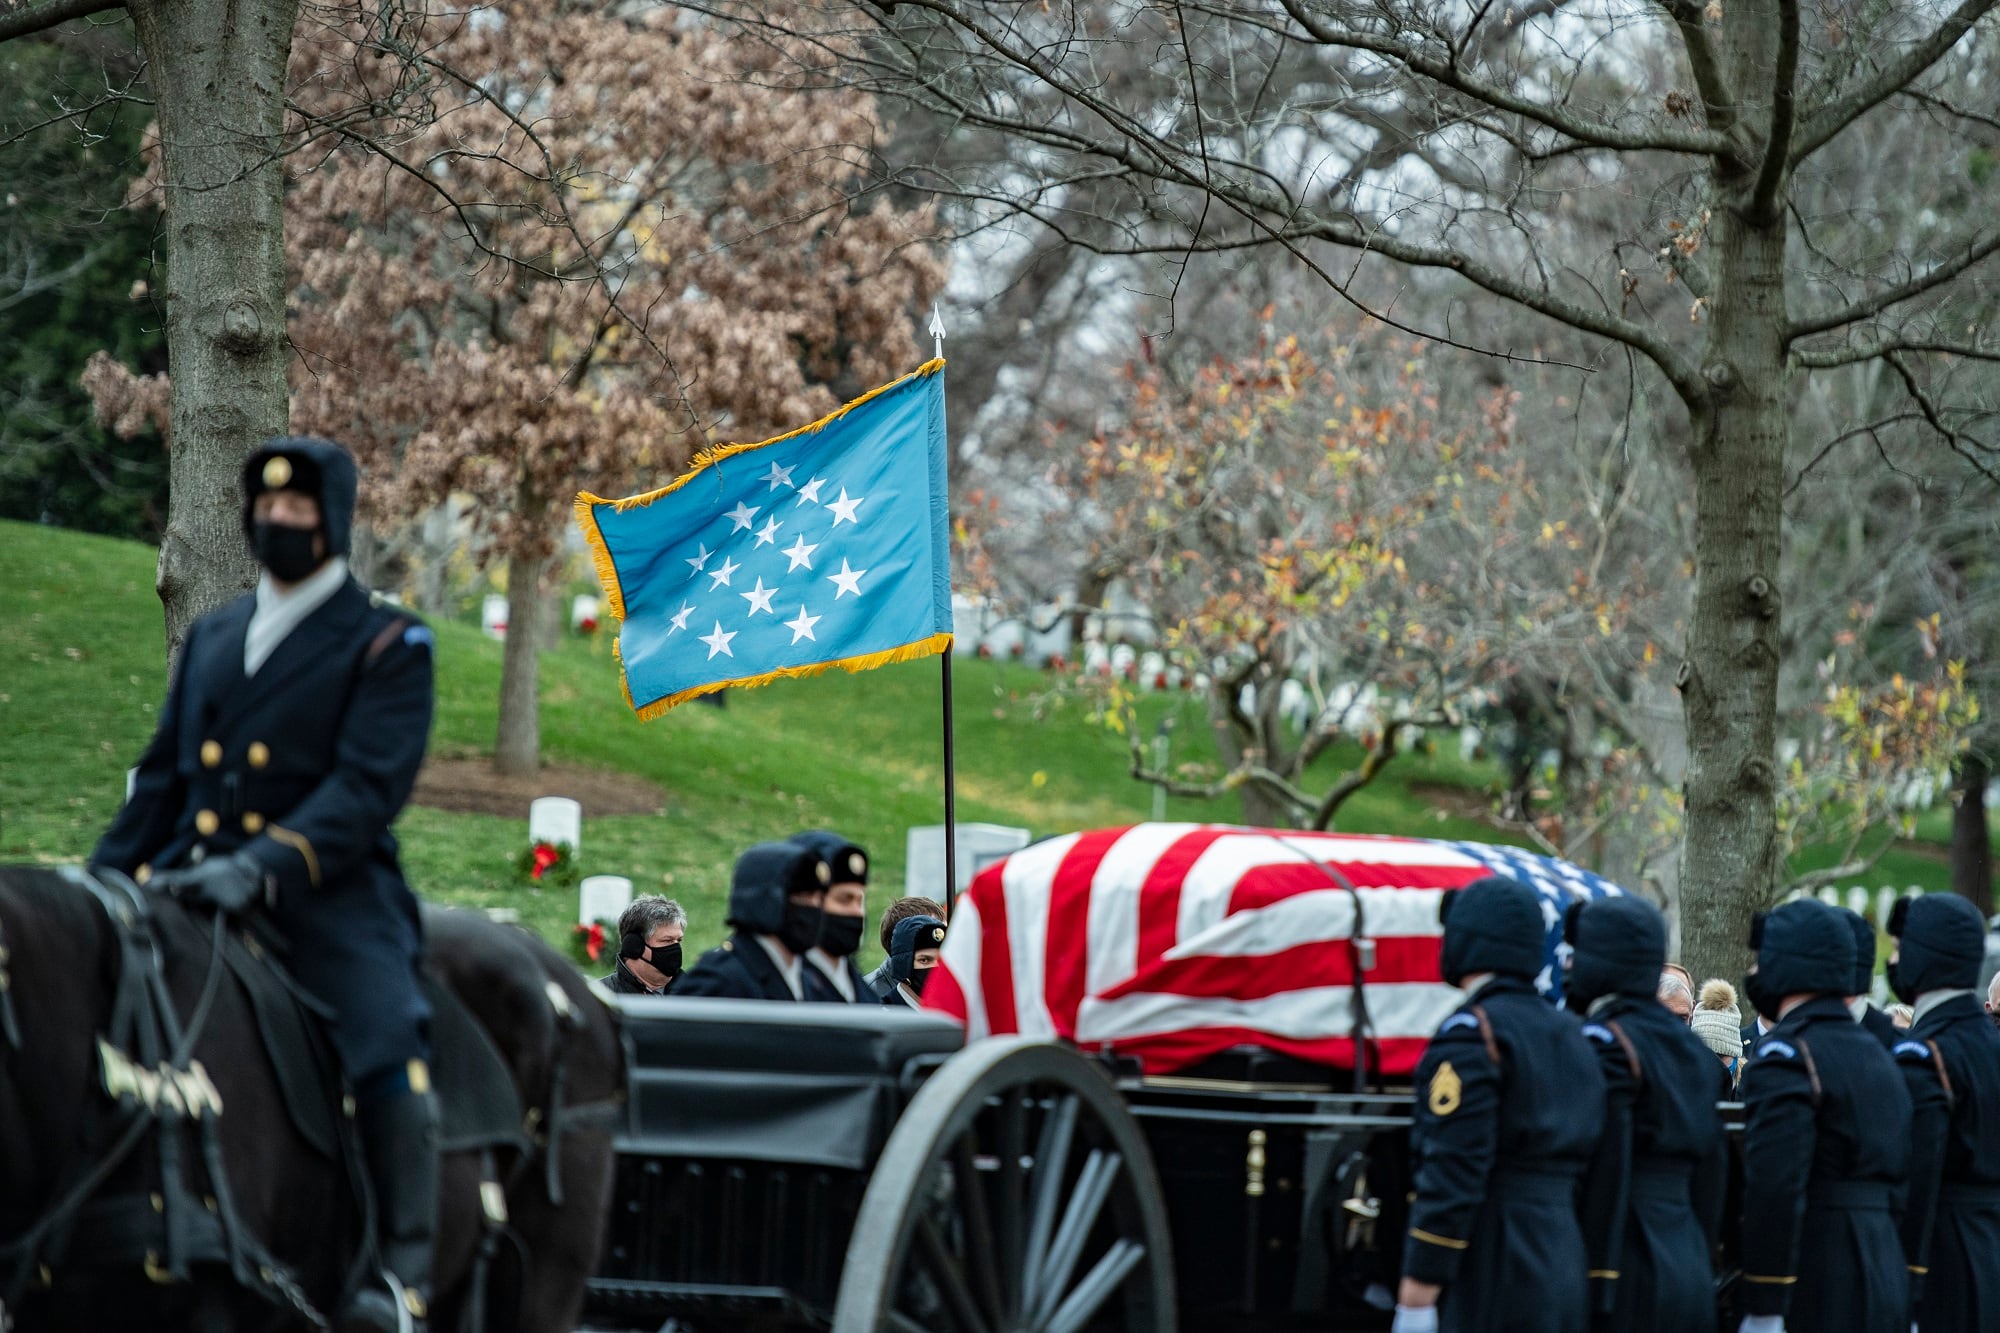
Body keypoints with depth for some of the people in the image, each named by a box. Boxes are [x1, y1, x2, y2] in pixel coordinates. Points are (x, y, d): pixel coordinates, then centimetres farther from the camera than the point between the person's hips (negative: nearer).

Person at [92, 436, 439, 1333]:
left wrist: (265, 866, -25)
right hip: (191, 886, 6)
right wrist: (102, 880, 9)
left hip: (328, 891, -5)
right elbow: (161, 778, 24)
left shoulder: (387, 644, 2)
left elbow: (369, 786, -11)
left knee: (386, 1049, -29)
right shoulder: (212, 637, 20)